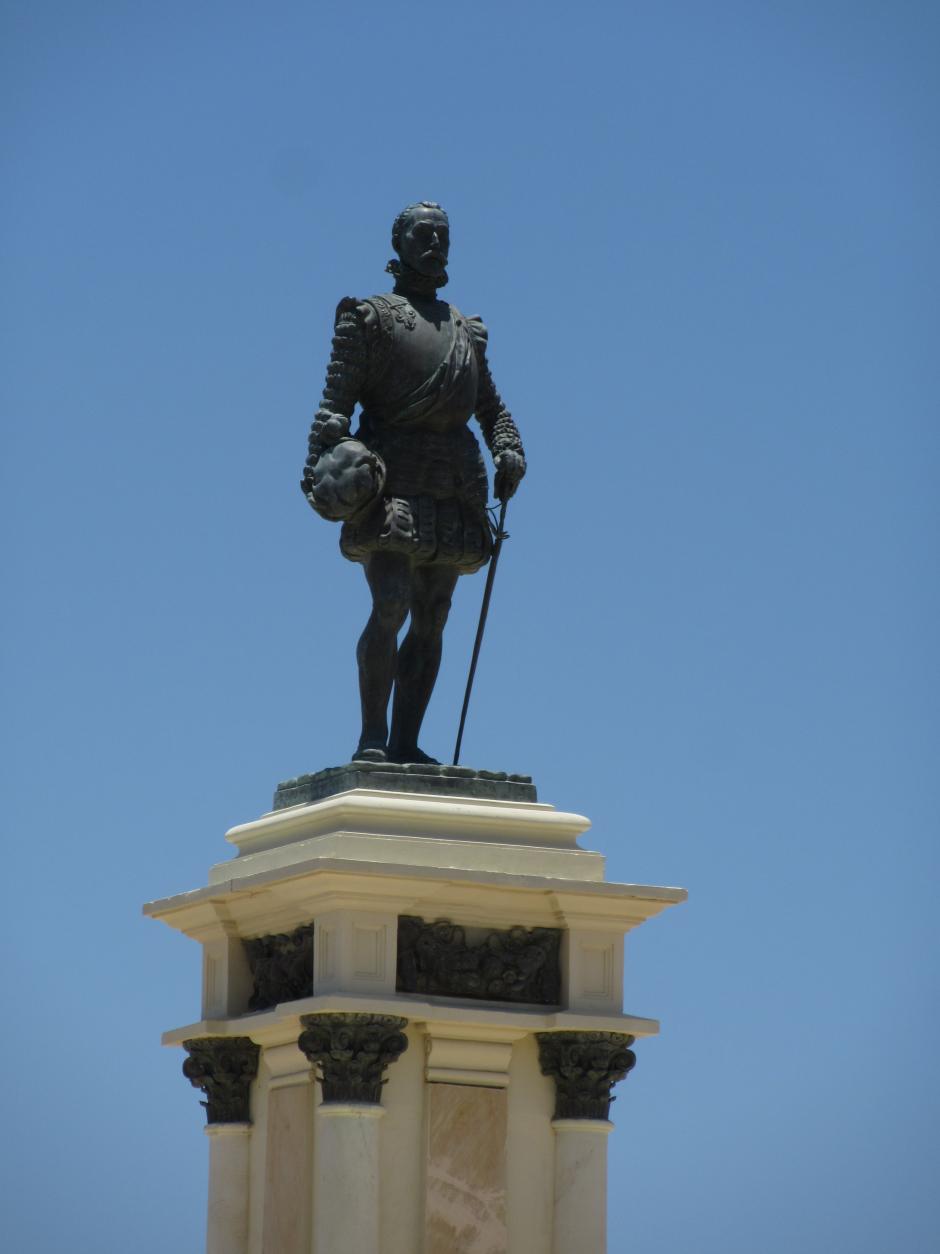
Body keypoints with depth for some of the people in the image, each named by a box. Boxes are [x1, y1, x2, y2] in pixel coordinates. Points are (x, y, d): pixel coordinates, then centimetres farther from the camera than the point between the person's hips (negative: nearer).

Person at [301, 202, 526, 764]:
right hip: (391, 480, -6)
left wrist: (509, 450, 2)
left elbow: (491, 405, 23)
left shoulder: (466, 331, 22)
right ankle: (372, 737, -12)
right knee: (391, 607, -18)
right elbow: (338, 396, -5)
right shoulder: (370, 318, 5)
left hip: (453, 486, 6)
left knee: (432, 620, 1)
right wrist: (321, 461, -19)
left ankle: (406, 744, 3)